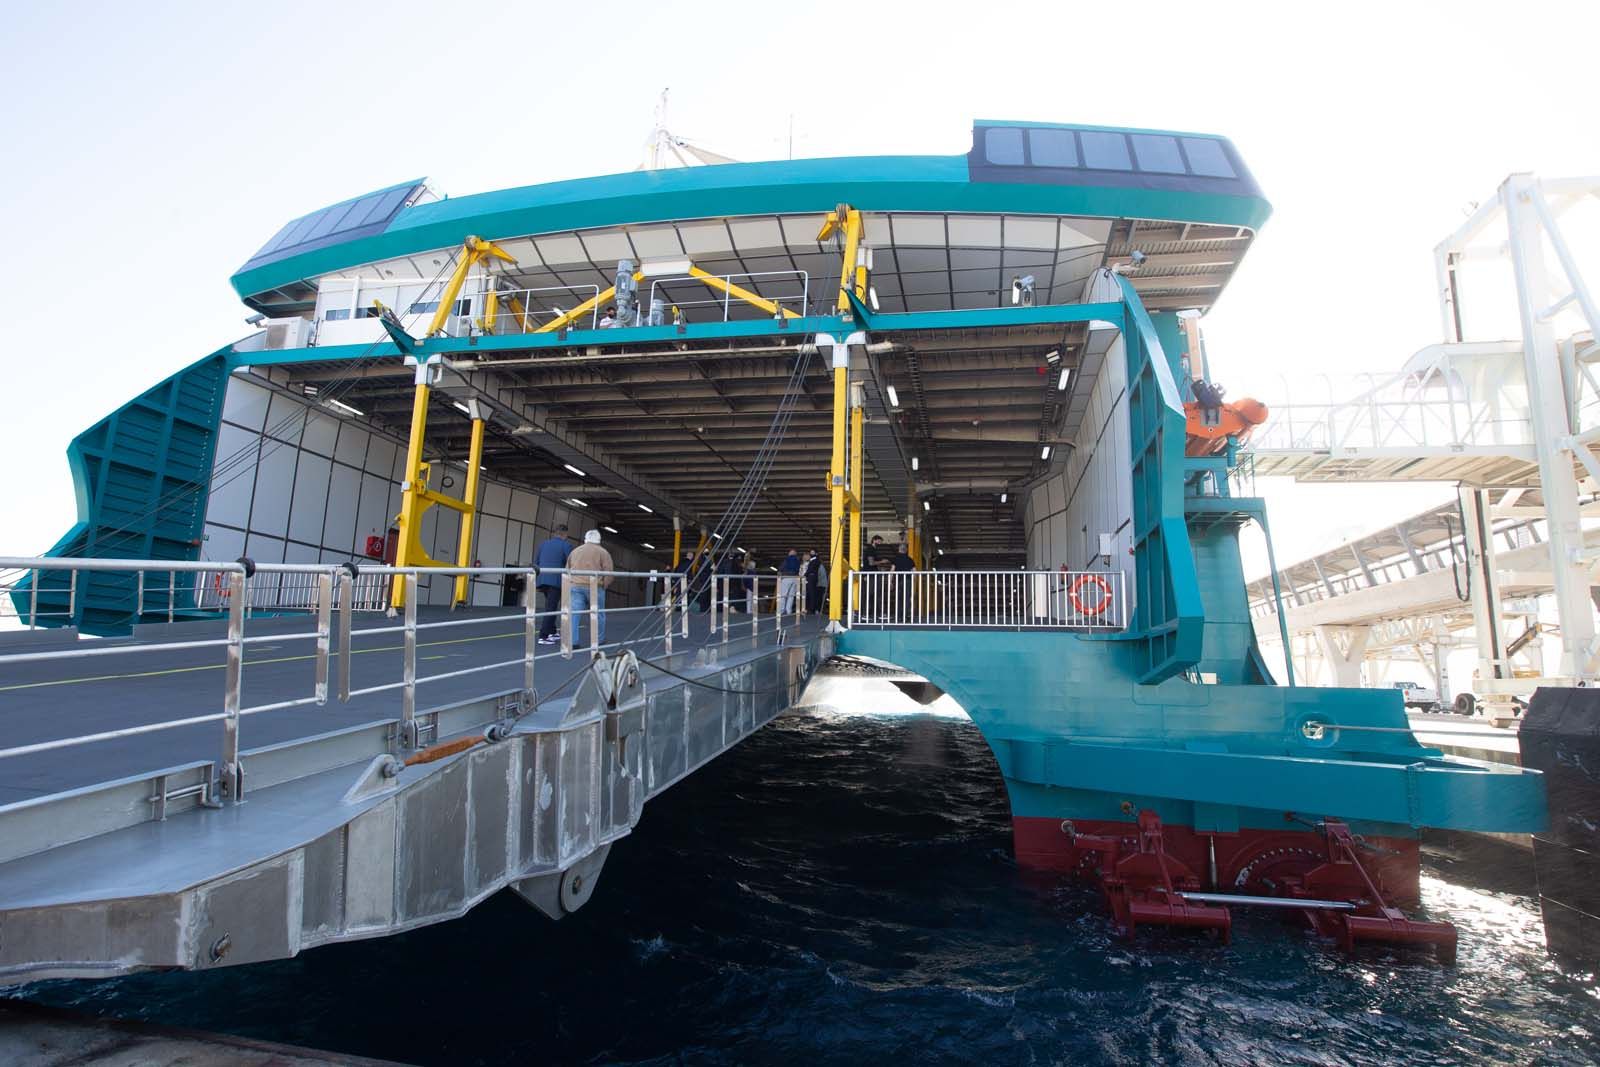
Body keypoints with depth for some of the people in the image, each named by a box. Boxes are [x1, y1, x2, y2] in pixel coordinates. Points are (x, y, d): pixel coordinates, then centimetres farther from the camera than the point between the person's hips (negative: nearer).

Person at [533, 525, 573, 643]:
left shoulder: (542, 543, 16)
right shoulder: (566, 545, -1)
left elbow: (535, 563, 16)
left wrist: (536, 582, 19)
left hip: (542, 579, 6)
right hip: (556, 580, -6)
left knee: (550, 607, 20)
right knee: (550, 609, -4)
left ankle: (551, 633, 19)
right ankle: (543, 637, -8)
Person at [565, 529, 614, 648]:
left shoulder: (575, 551, 18)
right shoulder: (603, 552, 5)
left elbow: (567, 570, 20)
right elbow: (608, 572, -3)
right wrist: (604, 586, 7)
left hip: (575, 586, 3)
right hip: (594, 587, -3)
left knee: (574, 614, -2)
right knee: (598, 614, 10)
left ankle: (573, 641, -8)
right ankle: (599, 640, 20)